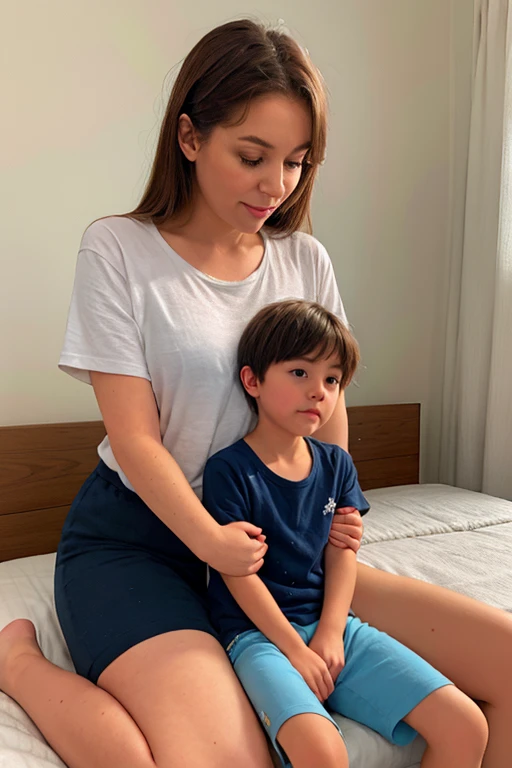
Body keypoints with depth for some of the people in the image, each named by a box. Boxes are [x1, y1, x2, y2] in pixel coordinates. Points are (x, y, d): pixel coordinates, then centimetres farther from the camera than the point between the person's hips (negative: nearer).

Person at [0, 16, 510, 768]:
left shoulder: (305, 260, 5)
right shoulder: (118, 249, -7)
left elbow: (328, 402, 11)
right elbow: (135, 436, -11)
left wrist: (336, 512, -5)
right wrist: (211, 539, -22)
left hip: (272, 534, 4)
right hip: (138, 532, -3)